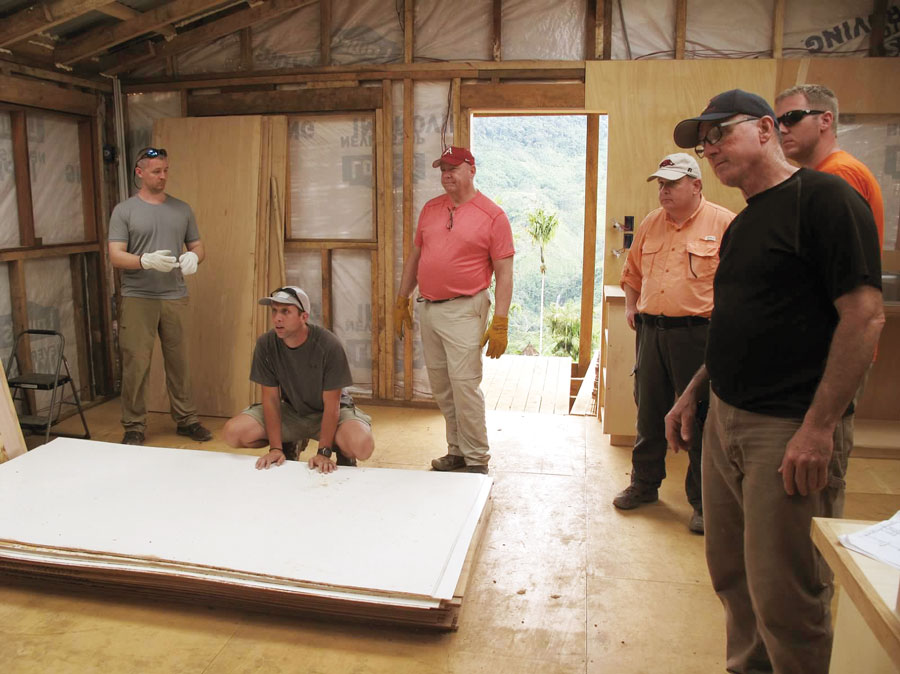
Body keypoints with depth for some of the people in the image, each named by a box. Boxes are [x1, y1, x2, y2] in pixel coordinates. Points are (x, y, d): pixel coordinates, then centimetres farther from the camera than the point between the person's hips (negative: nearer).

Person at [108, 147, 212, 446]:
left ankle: (186, 420, 20)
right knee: (136, 364, -1)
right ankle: (134, 427, 11)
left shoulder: (182, 209, 12)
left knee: (179, 362, 8)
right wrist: (146, 261, -24)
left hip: (175, 297, 3)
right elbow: (116, 256, -5)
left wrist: (193, 257, -10)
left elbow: (198, 247, 14)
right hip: (137, 298, -3)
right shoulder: (124, 211, 2)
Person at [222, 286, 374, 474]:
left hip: (331, 410, -3)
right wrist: (276, 448, -17)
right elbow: (271, 398, -11)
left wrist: (323, 453, -26)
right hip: (291, 410, 4)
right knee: (233, 432, -18)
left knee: (362, 446, -35)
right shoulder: (265, 345, -17)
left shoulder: (329, 346, -27)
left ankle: (342, 454, 5)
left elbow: (331, 405, -21)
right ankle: (291, 444, 10)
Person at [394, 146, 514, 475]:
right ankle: (457, 451, 26)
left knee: (464, 384, -8)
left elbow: (504, 273, -7)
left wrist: (499, 324, -13)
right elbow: (414, 257, 19)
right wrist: (402, 302, 16)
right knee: (441, 387, 11)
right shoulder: (430, 209, 12)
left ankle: (477, 460, 5)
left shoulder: (492, 215, -5)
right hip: (428, 309, 6)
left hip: (464, 311, -6)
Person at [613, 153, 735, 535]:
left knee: (701, 418, 2)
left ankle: (705, 501, 16)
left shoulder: (724, 223, -5)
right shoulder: (650, 225, 12)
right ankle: (644, 484, 31)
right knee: (648, 413, 14)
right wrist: (631, 305, 11)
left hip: (698, 335, -5)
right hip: (651, 331, 5)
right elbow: (632, 272, 24)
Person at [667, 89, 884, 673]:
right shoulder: (742, 224, 16)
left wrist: (819, 427, -21)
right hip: (725, 420, 9)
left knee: (785, 595, 2)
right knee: (731, 573, 18)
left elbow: (865, 315, -17)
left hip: (790, 429, -8)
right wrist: (692, 395, 17)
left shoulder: (824, 198, -11)